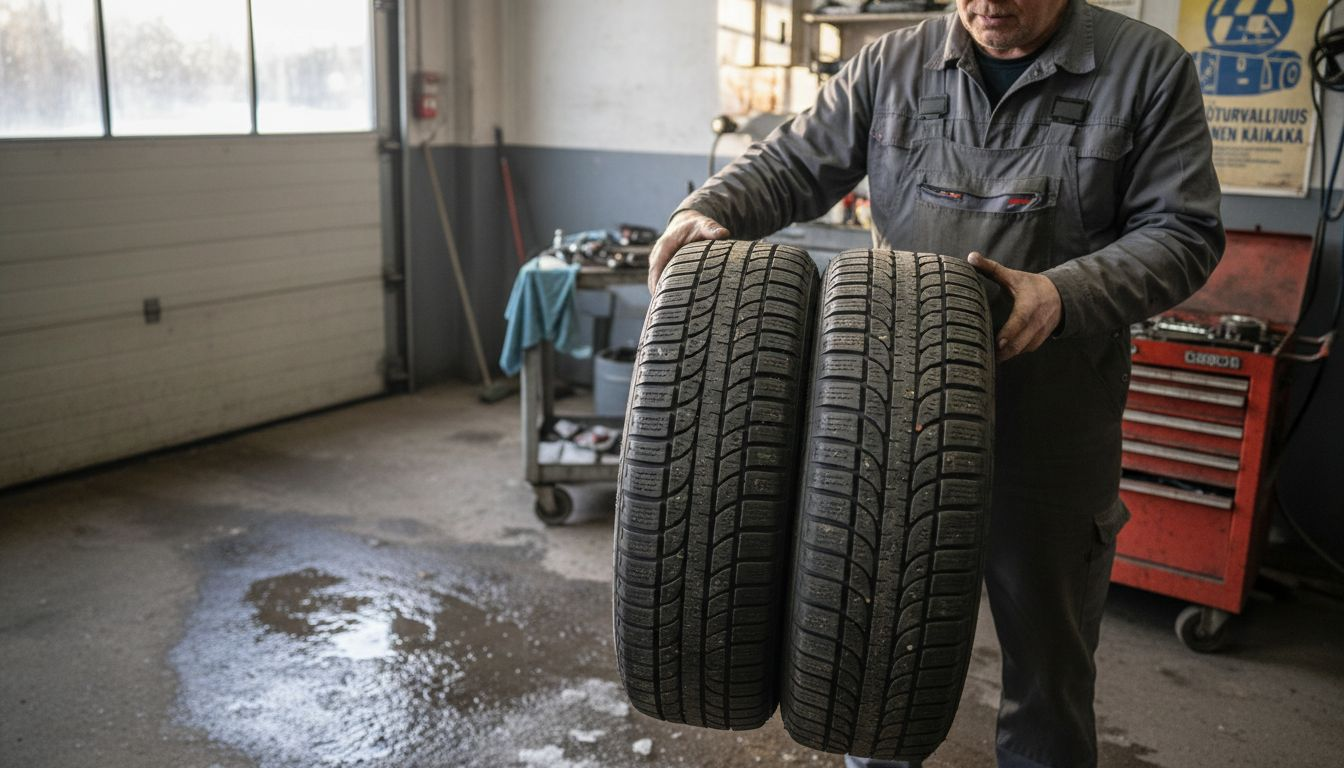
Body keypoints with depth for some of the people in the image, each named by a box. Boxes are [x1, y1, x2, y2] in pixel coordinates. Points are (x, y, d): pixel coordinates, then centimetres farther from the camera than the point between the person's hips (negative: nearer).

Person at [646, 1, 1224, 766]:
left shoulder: (1148, 68, -3)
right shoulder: (895, 64, 4)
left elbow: (1183, 231, -6)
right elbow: (794, 164, 3)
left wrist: (1065, 295, -23)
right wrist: (708, 209, -16)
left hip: (1049, 436, -2)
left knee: (1046, 650, 14)